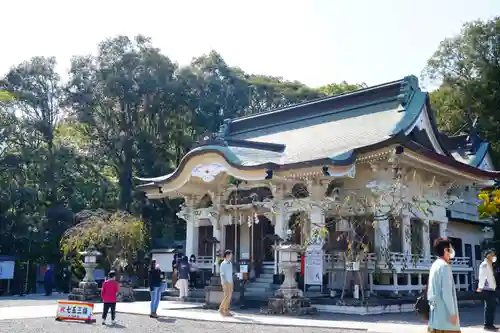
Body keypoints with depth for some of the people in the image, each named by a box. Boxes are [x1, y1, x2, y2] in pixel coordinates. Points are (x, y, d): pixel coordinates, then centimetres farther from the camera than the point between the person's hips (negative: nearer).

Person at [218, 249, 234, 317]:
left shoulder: (230, 263, 13)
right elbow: (222, 274, -12)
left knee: (229, 297, 5)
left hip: (230, 283, 7)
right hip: (226, 283, -7)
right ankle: (221, 309, -1)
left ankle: (226, 311, 8)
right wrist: (224, 283, -20)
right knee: (227, 297, -11)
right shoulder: (223, 264, -9)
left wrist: (232, 283, 16)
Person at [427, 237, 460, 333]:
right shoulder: (444, 266, -13)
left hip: (436, 308, 9)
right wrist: (452, 312, -15)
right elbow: (446, 292, -18)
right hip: (444, 310, -9)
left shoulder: (435, 265, 14)